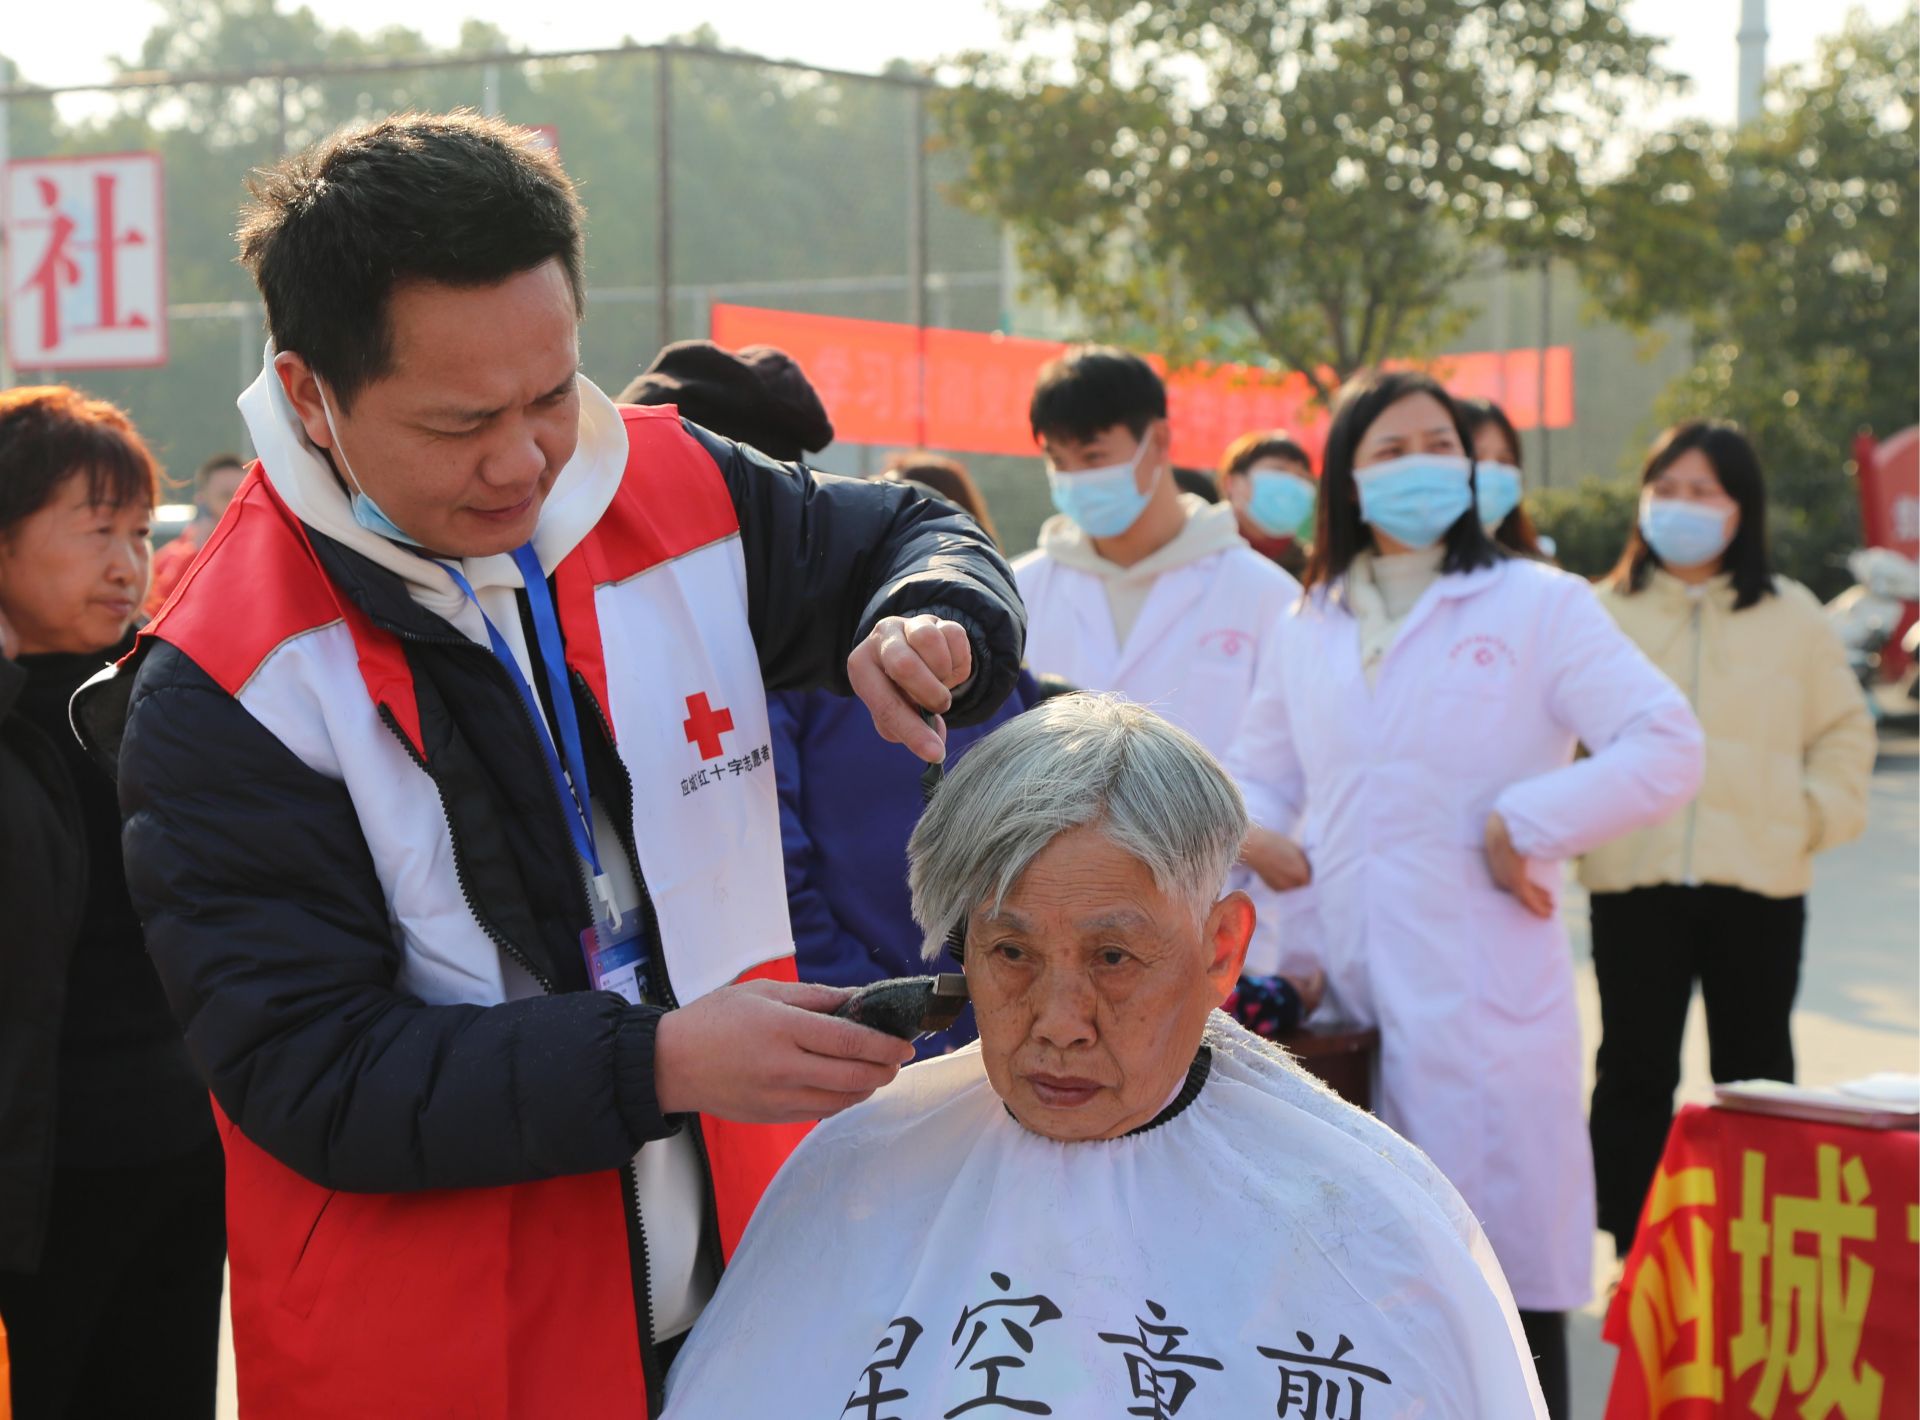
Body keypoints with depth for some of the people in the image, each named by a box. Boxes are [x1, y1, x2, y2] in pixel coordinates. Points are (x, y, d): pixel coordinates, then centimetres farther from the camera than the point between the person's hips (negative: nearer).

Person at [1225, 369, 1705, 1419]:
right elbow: (1260, 768, 28)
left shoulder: (1537, 605, 2)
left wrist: (1525, 824, -12)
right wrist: (1250, 825, 6)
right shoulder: (1307, 628, 17)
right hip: (1340, 998, 5)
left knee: (1509, 1278, -5)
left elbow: (1667, 748, -7)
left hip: (1484, 1003, -4)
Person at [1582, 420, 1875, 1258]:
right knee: (1634, 1071, 5)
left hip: (1760, 882, 0)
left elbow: (1844, 730, 13)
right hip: (1634, 881, 0)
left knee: (1755, 1073, 7)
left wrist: (1820, 813, 1)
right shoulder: (1605, 613, 5)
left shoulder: (1791, 616, 6)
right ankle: (1636, 1253, 14)